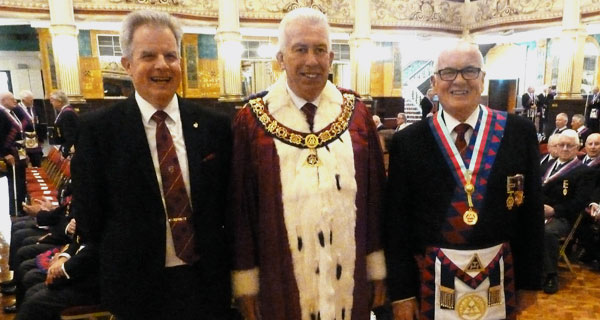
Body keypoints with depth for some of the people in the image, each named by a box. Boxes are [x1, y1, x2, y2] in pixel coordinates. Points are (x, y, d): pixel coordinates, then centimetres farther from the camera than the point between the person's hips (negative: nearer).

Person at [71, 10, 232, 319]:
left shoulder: (214, 126, -4)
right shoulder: (97, 128, -9)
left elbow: (226, 201, 3)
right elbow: (89, 215, -4)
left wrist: (215, 255, -1)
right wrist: (126, 261, 2)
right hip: (138, 285, -1)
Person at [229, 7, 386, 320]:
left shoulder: (357, 114, -1)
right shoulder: (251, 120, -7)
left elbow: (375, 196, 2)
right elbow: (239, 205, -5)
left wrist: (377, 268, 4)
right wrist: (245, 281, -3)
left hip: (350, 278, 2)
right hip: (281, 281, -1)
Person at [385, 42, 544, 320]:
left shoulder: (520, 132, -3)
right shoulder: (408, 141, -6)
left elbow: (531, 211, 3)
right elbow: (396, 220, -5)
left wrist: (529, 279, 6)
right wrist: (401, 292, -4)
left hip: (500, 276, 2)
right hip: (432, 276, -1)